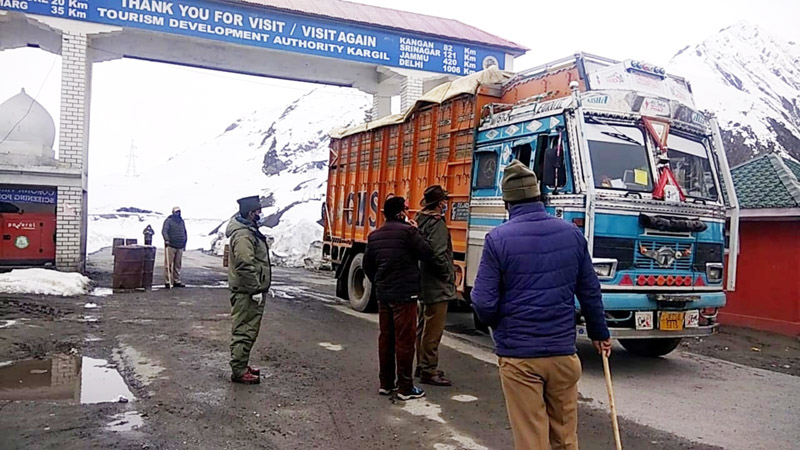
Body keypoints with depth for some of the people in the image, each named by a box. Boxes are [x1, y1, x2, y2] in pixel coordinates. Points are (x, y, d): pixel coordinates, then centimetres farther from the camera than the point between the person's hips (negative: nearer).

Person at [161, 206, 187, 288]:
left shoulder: (182, 221, 19)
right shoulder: (169, 220, -1)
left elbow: (185, 233, 25)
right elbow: (164, 231, -12)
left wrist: (184, 243, 20)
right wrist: (166, 239, -26)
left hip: (180, 247, 6)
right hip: (171, 246, -6)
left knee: (178, 265, 9)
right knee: (169, 264, -6)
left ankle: (176, 281, 14)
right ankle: (167, 281, -4)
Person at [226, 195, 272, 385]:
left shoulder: (249, 230, 16)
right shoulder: (243, 235, -19)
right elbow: (245, 265, -26)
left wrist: (261, 287, 25)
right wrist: (256, 290, -22)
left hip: (250, 291, 11)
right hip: (246, 291, -11)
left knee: (249, 330, 18)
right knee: (244, 330, -5)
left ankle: (241, 365, 29)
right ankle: (239, 371, 2)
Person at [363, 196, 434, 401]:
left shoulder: (375, 235, 10)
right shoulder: (407, 231, -13)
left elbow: (367, 265, 15)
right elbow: (428, 254, -12)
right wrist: (416, 232, 0)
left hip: (383, 295, 7)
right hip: (404, 294, -7)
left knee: (386, 337, 14)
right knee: (405, 339, -1)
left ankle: (386, 383, 22)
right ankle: (405, 387, 4)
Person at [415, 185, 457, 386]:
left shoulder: (420, 221, 11)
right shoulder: (437, 224, -17)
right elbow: (438, 255, -25)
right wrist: (449, 274, -11)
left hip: (422, 284, 10)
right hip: (437, 287, -10)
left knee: (423, 327, 18)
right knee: (433, 331, -3)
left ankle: (422, 365, 29)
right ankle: (429, 371, 3)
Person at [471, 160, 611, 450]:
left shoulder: (498, 239, -12)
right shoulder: (571, 233, 1)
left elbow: (483, 303, -13)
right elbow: (590, 291, 9)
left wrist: (496, 323, 10)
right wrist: (599, 333, 25)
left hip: (518, 355, -4)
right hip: (563, 352, 4)